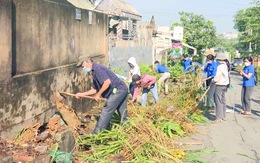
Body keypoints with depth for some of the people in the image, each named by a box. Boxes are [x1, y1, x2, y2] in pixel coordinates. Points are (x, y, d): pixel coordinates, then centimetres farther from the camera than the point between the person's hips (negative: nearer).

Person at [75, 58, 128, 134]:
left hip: (117, 90, -10)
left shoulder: (97, 68, -12)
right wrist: (82, 94, 19)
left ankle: (96, 133, -5)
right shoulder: (94, 72, 19)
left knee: (105, 112, -8)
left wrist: (98, 94, -17)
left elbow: (107, 82, -25)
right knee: (123, 114, 17)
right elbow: (95, 90, 23)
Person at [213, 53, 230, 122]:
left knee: (218, 101, -3)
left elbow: (217, 77, -18)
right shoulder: (226, 66, 7)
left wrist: (213, 80, 1)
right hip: (225, 85, 9)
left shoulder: (220, 67, -19)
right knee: (223, 101, 15)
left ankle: (219, 117, -1)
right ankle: (223, 116, 22)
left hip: (219, 85, -9)